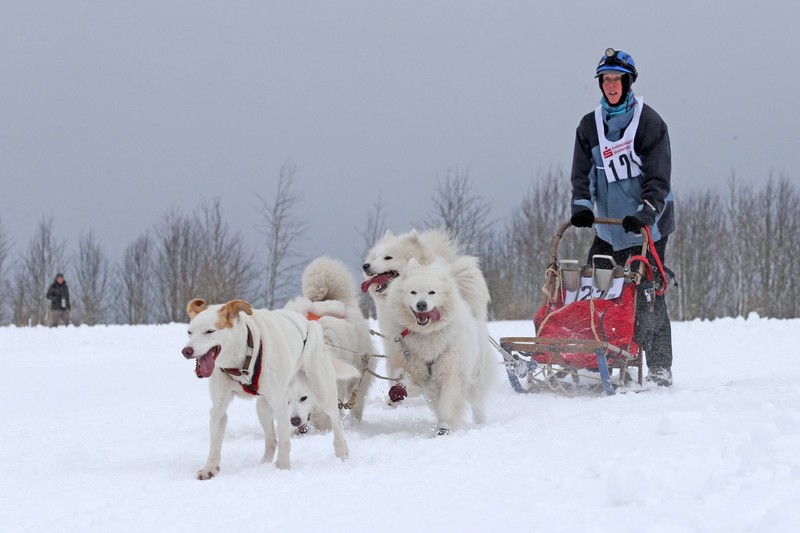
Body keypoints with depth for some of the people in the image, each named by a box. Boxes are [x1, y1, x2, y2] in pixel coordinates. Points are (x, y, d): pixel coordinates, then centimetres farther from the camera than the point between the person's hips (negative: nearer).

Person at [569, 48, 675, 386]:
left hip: (647, 226, -5)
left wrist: (645, 212, -23)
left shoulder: (649, 122, -5)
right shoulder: (589, 126, 9)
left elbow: (659, 177, -10)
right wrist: (581, 206, -12)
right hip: (608, 227, 5)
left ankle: (659, 368, -1)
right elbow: (582, 172, 7)